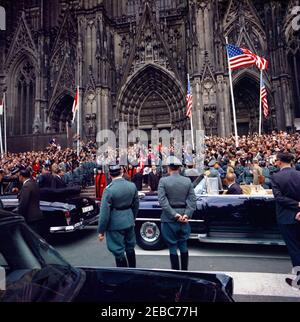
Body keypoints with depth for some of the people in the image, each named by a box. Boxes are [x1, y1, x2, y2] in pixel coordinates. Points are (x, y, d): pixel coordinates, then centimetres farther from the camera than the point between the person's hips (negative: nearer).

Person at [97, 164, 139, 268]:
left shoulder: (109, 189, -19)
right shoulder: (132, 186, -4)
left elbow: (105, 212, -16)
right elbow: (136, 205, 6)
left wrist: (101, 231, -6)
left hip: (115, 224, -5)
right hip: (129, 221, 6)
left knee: (119, 252, 10)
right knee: (130, 248, 23)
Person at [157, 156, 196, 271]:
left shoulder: (163, 181, -10)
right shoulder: (188, 181, 0)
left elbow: (162, 201, -17)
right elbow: (192, 200, -5)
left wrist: (174, 215, -16)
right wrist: (187, 215, -8)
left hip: (169, 218, -3)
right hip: (184, 218, 4)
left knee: (172, 246, 9)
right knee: (183, 245, 18)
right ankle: (184, 270, 31)